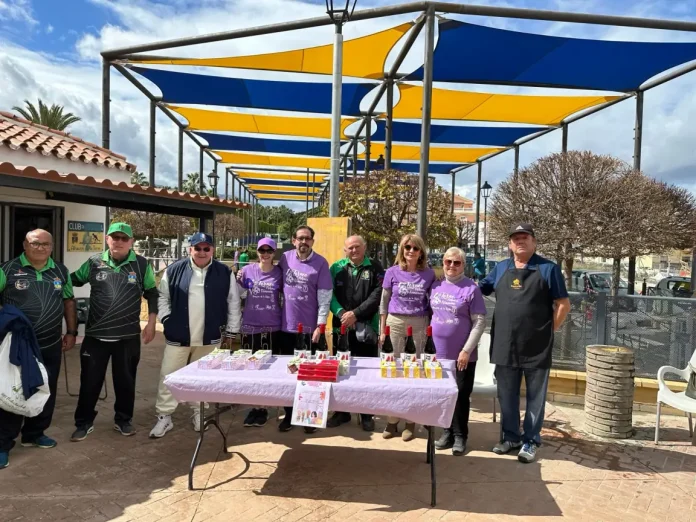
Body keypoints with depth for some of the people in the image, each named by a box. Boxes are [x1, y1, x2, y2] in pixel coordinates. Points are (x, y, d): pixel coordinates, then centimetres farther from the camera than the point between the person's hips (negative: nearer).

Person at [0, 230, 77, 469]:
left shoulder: (61, 271, 6)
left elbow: (68, 301, 13)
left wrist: (71, 332, 10)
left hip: (50, 346, 4)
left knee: (46, 392, 13)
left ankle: (34, 434, 31)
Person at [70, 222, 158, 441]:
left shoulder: (141, 264, -3)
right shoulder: (94, 262, -1)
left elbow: (152, 294, 4)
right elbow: (72, 280, 16)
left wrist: (151, 323, 0)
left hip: (128, 336, 0)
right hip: (95, 334, 1)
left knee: (125, 381, 12)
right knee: (90, 381, 10)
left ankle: (123, 420, 31)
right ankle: (84, 422, 29)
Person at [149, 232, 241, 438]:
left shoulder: (224, 273, -3)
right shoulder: (174, 270, -3)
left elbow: (233, 303, 2)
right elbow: (163, 297, 7)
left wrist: (232, 330, 1)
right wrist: (167, 320, -2)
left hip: (209, 337, 0)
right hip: (178, 335, 0)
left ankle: (199, 413, 32)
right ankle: (164, 417, 20)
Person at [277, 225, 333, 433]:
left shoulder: (320, 263, -7)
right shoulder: (285, 258, 3)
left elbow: (325, 297, -9)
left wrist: (320, 325, -14)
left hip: (310, 327, -3)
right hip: (287, 326, 3)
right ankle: (289, 414, 28)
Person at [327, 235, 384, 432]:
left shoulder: (375, 268, 1)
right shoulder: (337, 268, 6)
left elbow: (377, 295, -8)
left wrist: (356, 313, -15)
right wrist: (341, 313, -15)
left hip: (367, 328, -2)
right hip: (341, 327, 2)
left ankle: (366, 414, 19)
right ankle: (342, 411, 25)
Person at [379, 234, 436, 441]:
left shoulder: (428, 274, 0)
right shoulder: (392, 272, 0)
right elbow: (384, 303, 5)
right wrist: (382, 330, 3)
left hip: (419, 326, 0)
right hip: (395, 323, 0)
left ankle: (410, 421, 16)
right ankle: (392, 420, 17)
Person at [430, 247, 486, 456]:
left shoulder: (471, 288, -10)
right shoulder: (436, 286, 5)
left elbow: (479, 322, -11)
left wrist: (466, 350, -15)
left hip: (462, 355, -4)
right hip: (439, 353, 5)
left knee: (461, 396, 6)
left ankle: (460, 436, 21)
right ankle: (448, 432, 28)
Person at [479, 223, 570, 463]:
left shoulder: (548, 268, -2)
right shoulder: (501, 268, 9)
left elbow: (563, 304, -1)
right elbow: (478, 290, 20)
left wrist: (550, 330, -2)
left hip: (536, 347, -3)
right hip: (505, 345, 4)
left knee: (535, 396, 8)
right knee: (506, 395, 13)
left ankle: (531, 441, 21)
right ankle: (511, 436, 29)